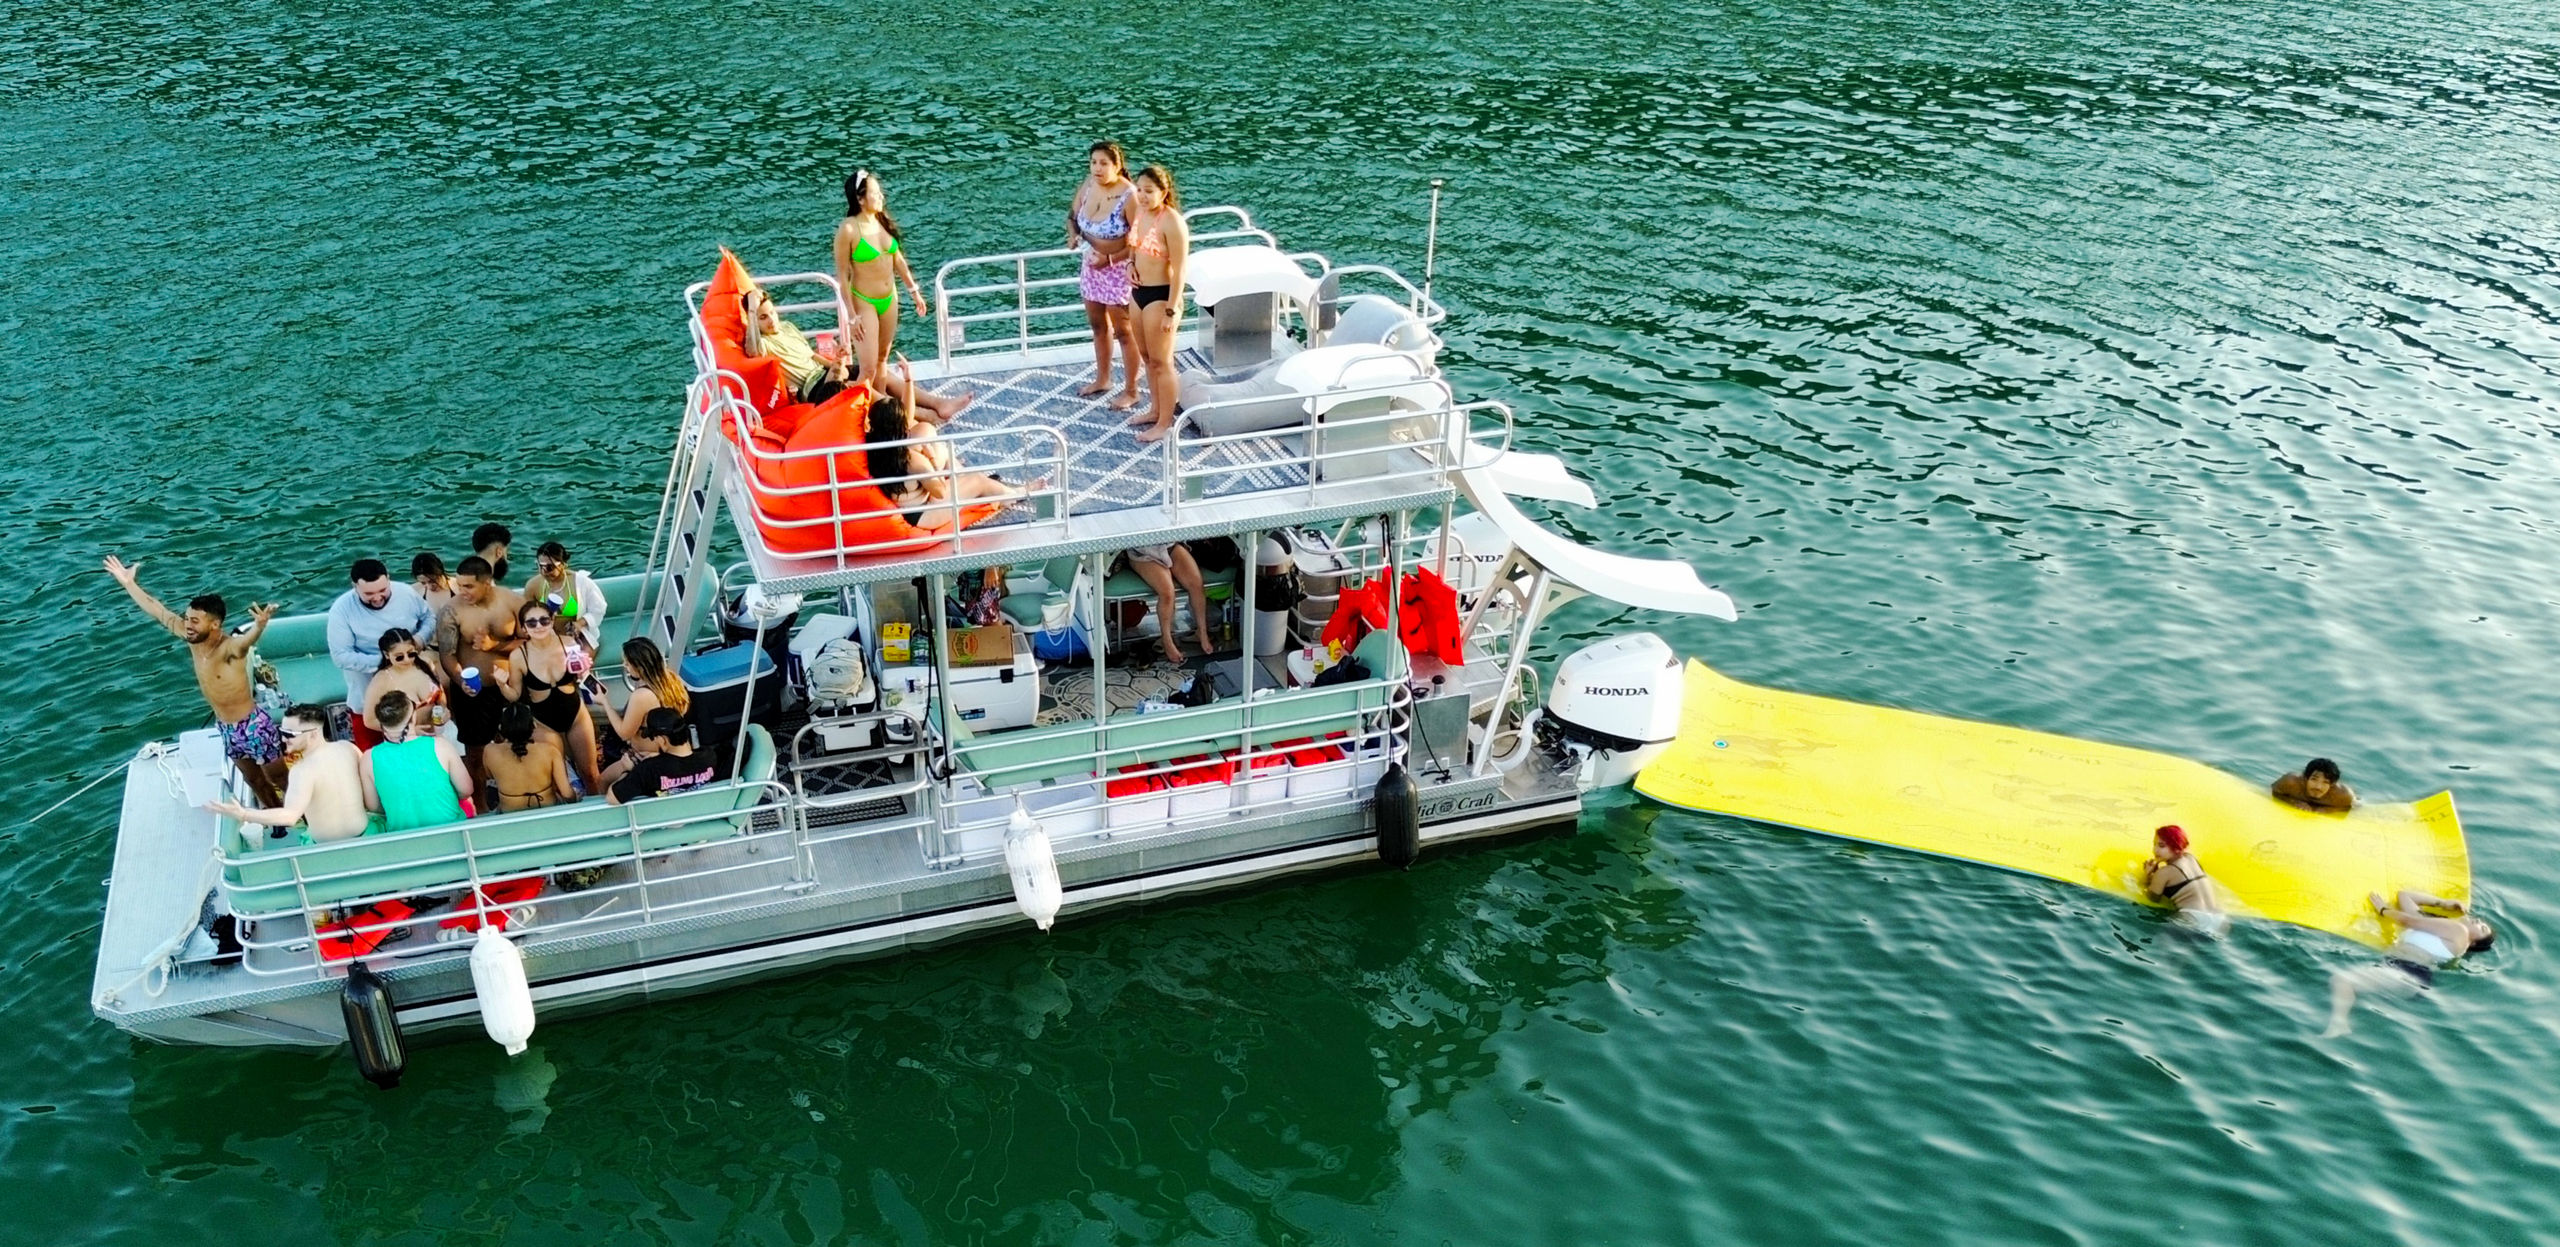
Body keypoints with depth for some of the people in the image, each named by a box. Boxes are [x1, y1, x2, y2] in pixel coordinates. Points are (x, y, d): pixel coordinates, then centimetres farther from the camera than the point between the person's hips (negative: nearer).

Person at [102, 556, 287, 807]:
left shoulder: (231, 648, -27)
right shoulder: (192, 639, -6)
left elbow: (249, 638, -52)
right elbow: (157, 610, 4)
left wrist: (260, 625, -74)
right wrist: (128, 583, 8)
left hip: (255, 727, -8)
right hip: (228, 730, 8)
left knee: (281, 781, 6)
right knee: (255, 782, 22)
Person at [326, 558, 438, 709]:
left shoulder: (406, 592, -13)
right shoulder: (341, 609, -20)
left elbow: (429, 617, 4)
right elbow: (341, 656, -20)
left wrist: (419, 639, -17)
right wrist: (382, 661, -28)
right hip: (369, 677, -2)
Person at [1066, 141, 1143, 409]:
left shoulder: (1128, 196, -24)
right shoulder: (1087, 186, -4)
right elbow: (1072, 215, 12)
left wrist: (1109, 259, -24)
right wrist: (1073, 235, -9)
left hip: (1118, 270, -7)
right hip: (1092, 266, 7)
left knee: (1123, 332, 5)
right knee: (1098, 325, 22)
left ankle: (1131, 391, 17)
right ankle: (1102, 379, 40)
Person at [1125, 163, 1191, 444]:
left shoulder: (1172, 223, -22)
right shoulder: (1140, 213, 3)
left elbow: (1179, 271, -21)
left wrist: (1171, 311, -22)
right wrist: (1131, 267, 2)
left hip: (1160, 295, -9)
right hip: (1139, 291, 9)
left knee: (1161, 361, 1)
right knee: (1146, 355, 21)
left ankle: (1165, 424, 11)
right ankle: (1156, 408, 38)